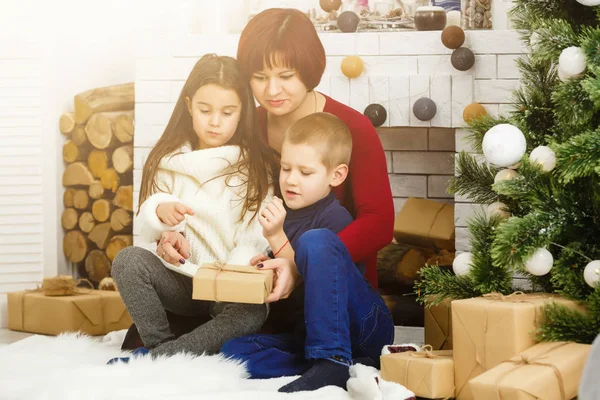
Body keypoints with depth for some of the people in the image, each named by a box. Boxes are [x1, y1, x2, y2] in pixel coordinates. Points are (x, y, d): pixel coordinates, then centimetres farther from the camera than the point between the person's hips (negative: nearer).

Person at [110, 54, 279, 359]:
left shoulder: (256, 167, 3)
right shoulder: (168, 161, 10)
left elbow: (255, 241, -6)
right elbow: (145, 228, 7)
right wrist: (159, 212, -16)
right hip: (178, 278, 2)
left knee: (252, 312, -35)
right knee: (128, 260, -26)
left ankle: (154, 359, -32)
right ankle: (160, 345, -24)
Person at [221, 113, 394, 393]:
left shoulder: (336, 218, -9)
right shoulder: (284, 216, 12)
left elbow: (312, 281, -15)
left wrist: (276, 237, -19)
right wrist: (264, 268, 3)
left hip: (367, 326, -7)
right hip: (308, 332, 7)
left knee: (315, 240, -27)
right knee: (233, 351, -13)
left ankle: (332, 362, -28)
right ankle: (350, 370, -20)